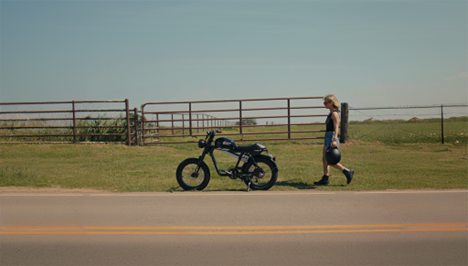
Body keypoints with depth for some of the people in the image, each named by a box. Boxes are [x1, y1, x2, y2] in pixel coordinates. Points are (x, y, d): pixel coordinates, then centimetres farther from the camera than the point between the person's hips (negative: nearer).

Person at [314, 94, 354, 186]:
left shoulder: (335, 113, -13)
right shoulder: (331, 113, 16)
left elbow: (336, 127, -23)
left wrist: (334, 140, -33)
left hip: (331, 137, -10)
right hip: (328, 137, 10)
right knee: (324, 159, 8)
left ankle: (347, 171, 0)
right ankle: (325, 179, 10)